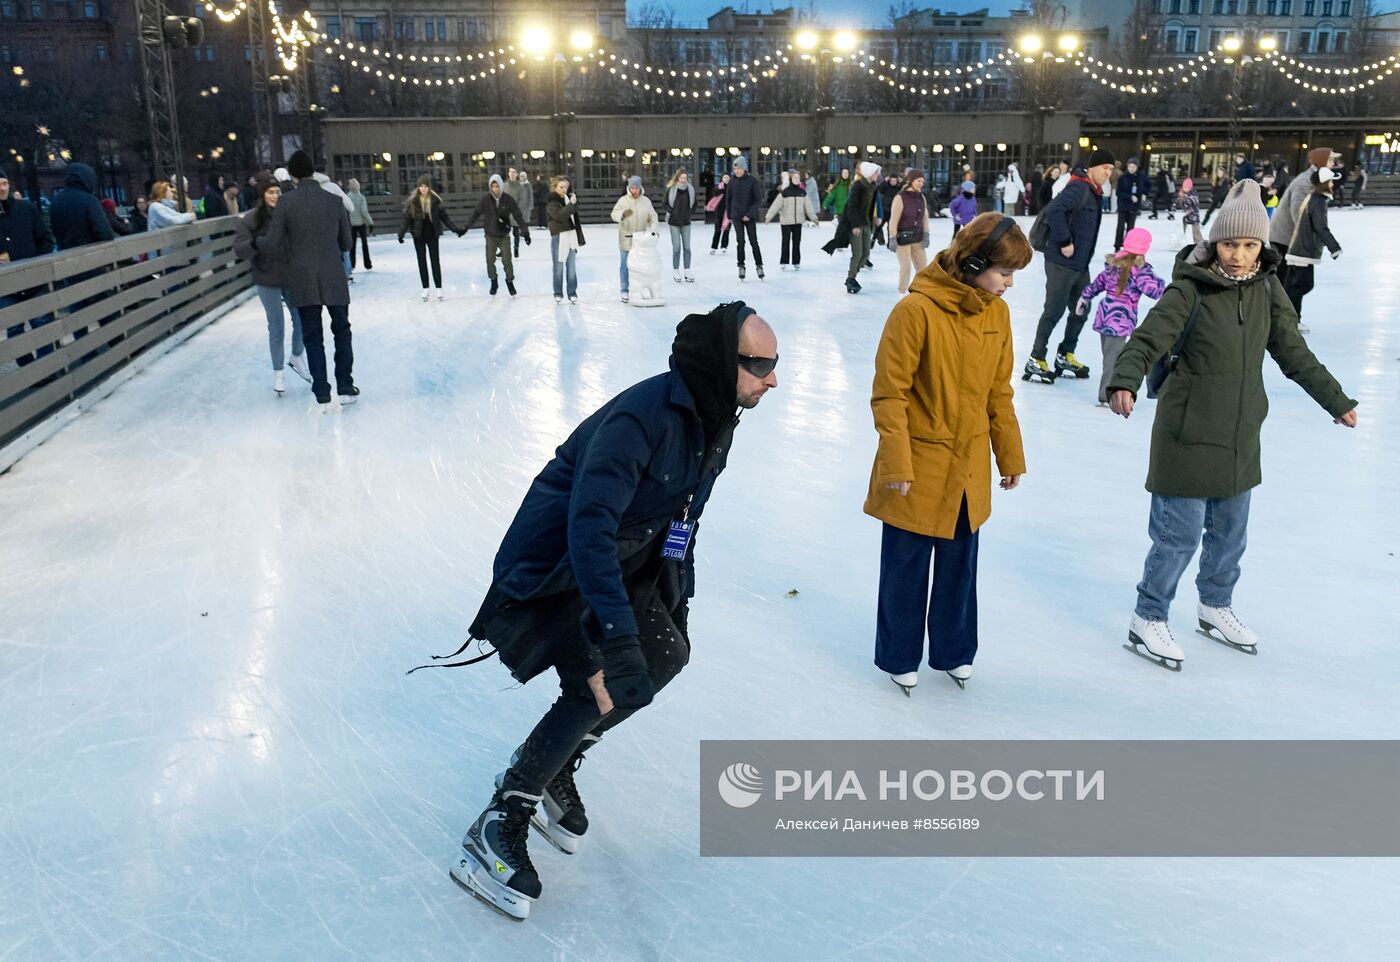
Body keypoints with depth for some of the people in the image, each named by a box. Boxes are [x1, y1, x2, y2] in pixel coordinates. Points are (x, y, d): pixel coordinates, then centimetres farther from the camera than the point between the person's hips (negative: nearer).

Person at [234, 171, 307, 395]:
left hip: (292, 277, 2)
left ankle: (297, 357, 37)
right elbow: (239, 250, -12)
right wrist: (258, 244, -29)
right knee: (277, 327, 4)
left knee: (301, 319, 9)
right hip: (267, 281, -2)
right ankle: (277, 373, 20)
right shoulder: (250, 220, -9)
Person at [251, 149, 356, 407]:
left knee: (313, 337, 8)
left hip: (302, 280, 0)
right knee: (342, 332, 15)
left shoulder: (285, 203, -6)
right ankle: (345, 389, 15)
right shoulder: (334, 200, -2)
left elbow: (272, 244, -7)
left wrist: (256, 241, 14)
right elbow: (346, 244, 5)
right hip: (333, 277, 0)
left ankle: (322, 394, 8)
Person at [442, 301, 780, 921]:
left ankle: (552, 767, 19)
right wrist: (617, 632, -43)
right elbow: (589, 526, -38)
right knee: (600, 688, -17)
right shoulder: (642, 417, -32)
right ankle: (498, 830, -2)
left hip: (623, 560, 9)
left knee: (667, 654, 4)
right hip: (553, 565, -9)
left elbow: (682, 515, 12)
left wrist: (677, 597, 15)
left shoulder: (716, 419, -1)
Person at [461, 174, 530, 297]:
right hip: (490, 235, 1)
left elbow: (518, 216, -6)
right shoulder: (486, 198, -9)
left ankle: (510, 281, 22)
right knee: (490, 259, 0)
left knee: (507, 260, 1)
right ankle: (493, 282, 19)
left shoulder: (508, 199, -10)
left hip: (504, 235, -1)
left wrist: (525, 231, -9)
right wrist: (465, 227, -10)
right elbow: (475, 213, -5)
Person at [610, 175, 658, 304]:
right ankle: (625, 291, 12)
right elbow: (614, 214, -16)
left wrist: (653, 230, -11)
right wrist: (623, 214, -37)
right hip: (626, 239, -2)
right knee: (625, 265, 3)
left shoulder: (646, 201, 3)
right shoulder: (623, 200, -6)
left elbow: (653, 217, 6)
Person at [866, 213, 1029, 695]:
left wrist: (1010, 455, 13)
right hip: (919, 467, -5)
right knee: (906, 568, 10)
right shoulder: (916, 310, -19)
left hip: (969, 470, 5)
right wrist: (896, 465, -17)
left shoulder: (997, 312, 0)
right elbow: (889, 394, -16)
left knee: (960, 565, 17)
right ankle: (899, 657, 30)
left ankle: (953, 650, 37)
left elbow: (999, 392, 9)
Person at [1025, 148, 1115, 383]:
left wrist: (1085, 256, 12)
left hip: (1081, 264, 9)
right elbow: (1054, 211, -27)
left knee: (1081, 310, 14)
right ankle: (1035, 361, 4)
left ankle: (1065, 356, 26)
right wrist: (1065, 242, -22)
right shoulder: (1078, 188, -14)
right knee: (1054, 311, -5)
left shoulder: (1095, 193, 15)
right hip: (1062, 263, -9)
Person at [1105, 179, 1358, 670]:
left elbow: (1295, 355, 12)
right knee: (1179, 533, -2)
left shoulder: (1267, 290, 3)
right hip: (1189, 433, -6)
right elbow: (1147, 341, -23)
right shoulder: (1190, 289, -14)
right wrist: (1124, 382, -43)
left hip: (1242, 435, 6)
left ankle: (1215, 607, 39)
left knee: (1230, 531, 18)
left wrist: (1336, 400, 19)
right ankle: (1148, 620, 14)